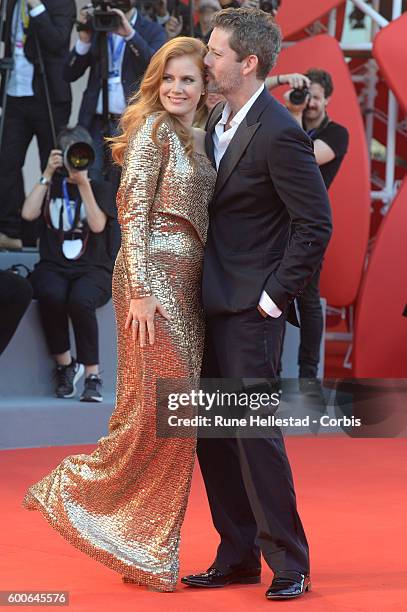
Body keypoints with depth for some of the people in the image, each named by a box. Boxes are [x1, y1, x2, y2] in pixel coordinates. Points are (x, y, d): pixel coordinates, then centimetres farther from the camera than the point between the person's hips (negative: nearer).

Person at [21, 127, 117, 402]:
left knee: (80, 300, -37)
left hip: (93, 269, -1)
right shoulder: (51, 187, 19)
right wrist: (48, 174, 1)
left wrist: (83, 184, -9)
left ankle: (92, 375, -26)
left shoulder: (102, 188, 14)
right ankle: (64, 364, -15)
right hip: (53, 267, 1)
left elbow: (97, 225, -5)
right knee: (51, 295, -36)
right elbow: (28, 214, -1)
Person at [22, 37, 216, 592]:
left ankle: (150, 551, 14)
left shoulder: (197, 139, 17)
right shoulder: (152, 130, -7)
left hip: (186, 284, 8)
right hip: (154, 276, -8)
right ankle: (70, 489, 5)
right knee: (154, 405, -11)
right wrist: (140, 290, -20)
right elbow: (135, 213, -13)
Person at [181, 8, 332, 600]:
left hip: (251, 308, -9)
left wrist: (276, 295, -13)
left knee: (255, 432, -6)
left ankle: (289, 562, 5)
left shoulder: (279, 134, -16)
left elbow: (316, 223, -16)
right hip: (212, 303, 9)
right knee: (212, 434, 11)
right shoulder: (217, 120, 10)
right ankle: (238, 556, 21)